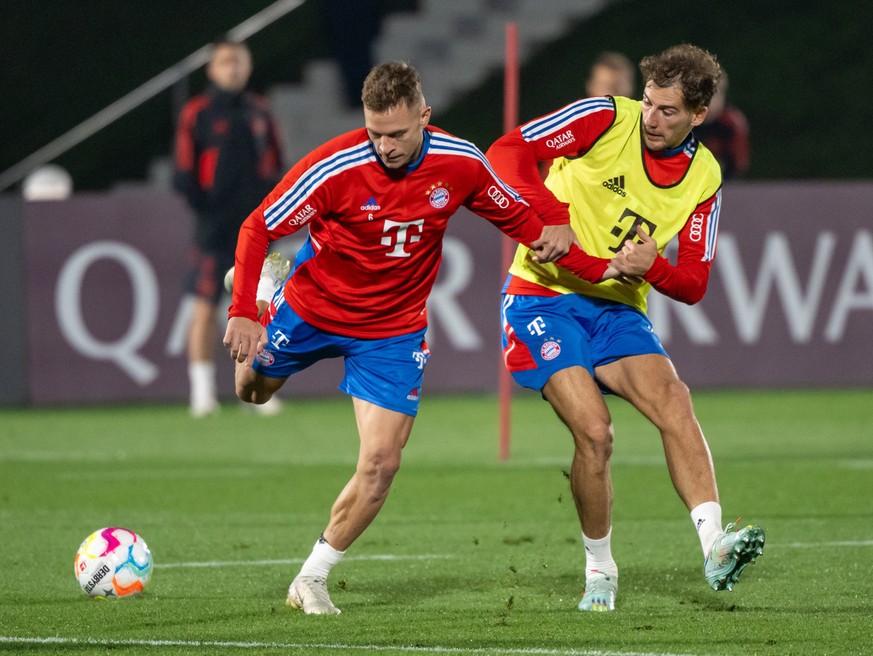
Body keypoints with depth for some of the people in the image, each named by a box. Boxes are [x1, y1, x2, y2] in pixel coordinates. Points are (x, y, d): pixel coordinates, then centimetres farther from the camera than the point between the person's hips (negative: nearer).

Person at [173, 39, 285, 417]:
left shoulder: (259, 113, 11)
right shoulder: (197, 114, 0)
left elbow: (277, 168, 16)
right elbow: (183, 176, -2)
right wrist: (205, 208, -13)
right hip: (214, 228, -3)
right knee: (205, 308, -5)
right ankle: (202, 393, -2)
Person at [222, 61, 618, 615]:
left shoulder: (459, 164, -19)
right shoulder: (334, 168, -28)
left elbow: (518, 218, -2)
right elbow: (257, 229, -20)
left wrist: (599, 268, -10)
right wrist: (242, 312, -31)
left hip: (393, 330, 1)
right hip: (310, 309, -1)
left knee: (381, 464, -10)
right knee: (251, 390, 25)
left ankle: (312, 580, 6)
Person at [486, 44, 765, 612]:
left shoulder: (704, 177, 4)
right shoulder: (607, 118, -8)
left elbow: (694, 285, 3)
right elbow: (506, 153, -12)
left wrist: (651, 267, -19)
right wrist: (551, 216, -25)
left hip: (618, 310, 4)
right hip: (544, 297, -4)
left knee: (672, 400, -23)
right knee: (594, 431, -20)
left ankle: (715, 547, -33)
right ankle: (600, 572, -1)